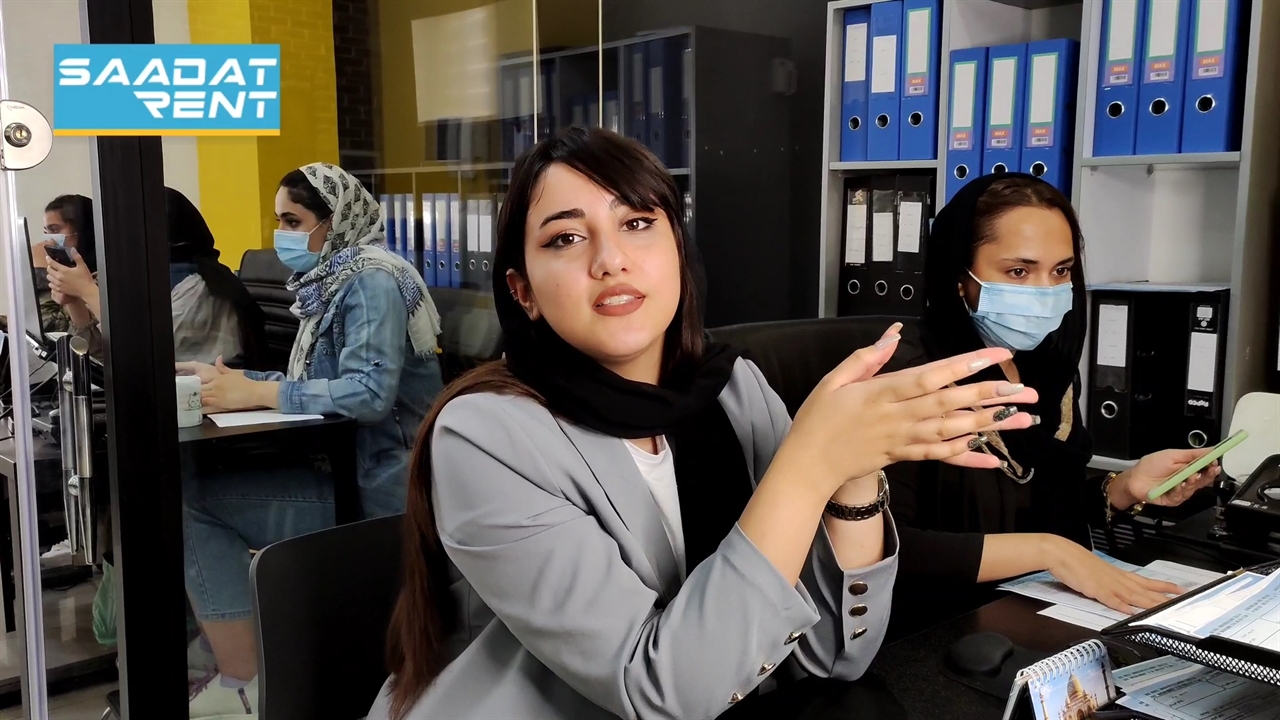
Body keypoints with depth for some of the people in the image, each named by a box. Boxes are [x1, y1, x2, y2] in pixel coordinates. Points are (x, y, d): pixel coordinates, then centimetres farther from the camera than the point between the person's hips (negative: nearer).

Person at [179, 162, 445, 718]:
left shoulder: (373, 279, -14)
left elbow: (370, 392, -26)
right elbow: (317, 383, 13)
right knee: (191, 480, 1)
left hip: (371, 487, -9)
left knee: (189, 496, -9)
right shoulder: (336, 280, 14)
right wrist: (226, 379, 0)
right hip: (343, 465, 9)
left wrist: (256, 392, -21)